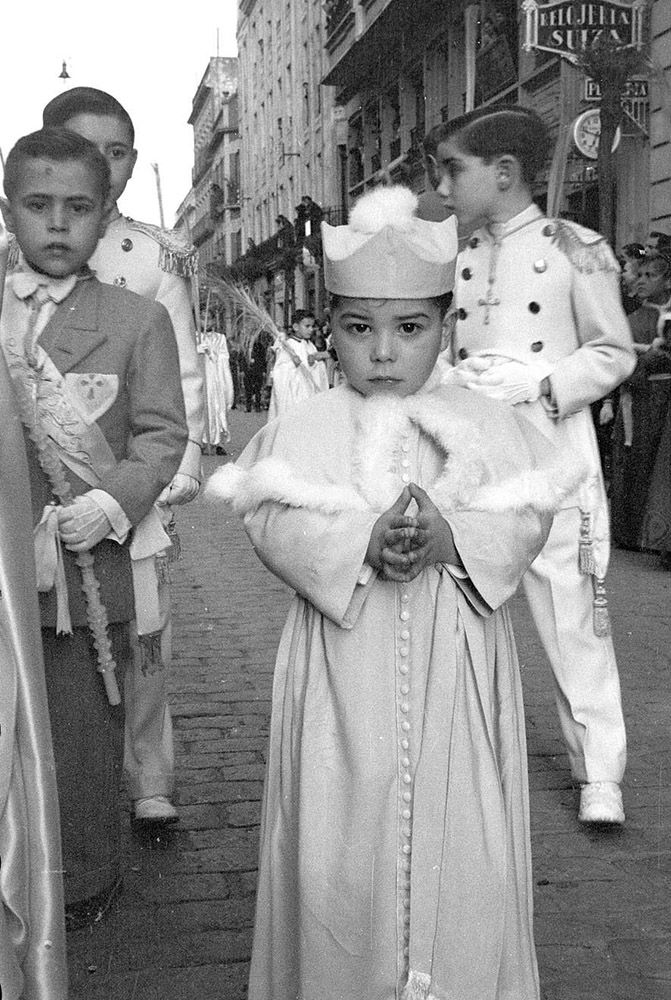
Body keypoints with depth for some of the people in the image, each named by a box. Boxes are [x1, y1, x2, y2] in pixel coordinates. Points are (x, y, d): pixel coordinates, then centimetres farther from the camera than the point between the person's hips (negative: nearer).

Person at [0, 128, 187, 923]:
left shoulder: (138, 320, 2)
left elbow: (163, 432, -2)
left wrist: (114, 502, -17)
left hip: (88, 563, -2)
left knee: (82, 733, 7)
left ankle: (82, 884, 25)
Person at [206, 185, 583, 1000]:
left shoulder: (487, 426, 4)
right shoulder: (302, 428, 2)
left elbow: (525, 520, -2)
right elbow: (271, 521, -7)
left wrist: (450, 538, -21)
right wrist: (362, 543, -22)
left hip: (454, 669, 1)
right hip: (343, 672, 0)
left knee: (456, 839, 5)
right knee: (341, 842, 4)